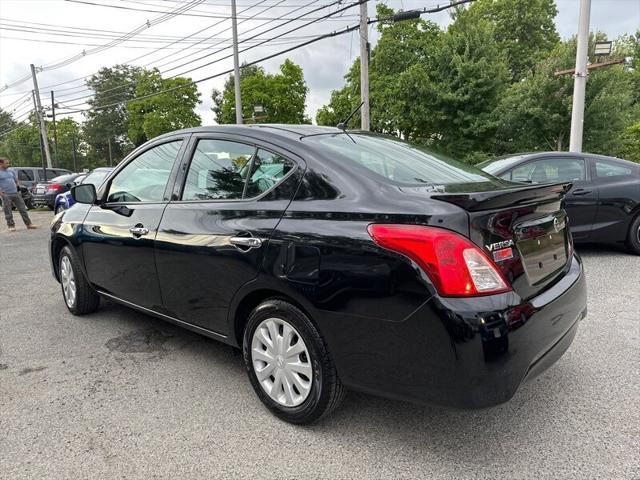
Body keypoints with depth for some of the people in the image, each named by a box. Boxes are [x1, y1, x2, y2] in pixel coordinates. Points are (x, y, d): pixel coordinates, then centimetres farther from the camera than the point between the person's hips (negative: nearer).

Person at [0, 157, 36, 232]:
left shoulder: (11, 171, 13)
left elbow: (16, 181, 23)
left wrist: (17, 188, 11)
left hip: (16, 193, 5)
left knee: (23, 209, 4)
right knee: (8, 212, 2)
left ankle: (28, 224, 8)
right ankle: (11, 226, 10)